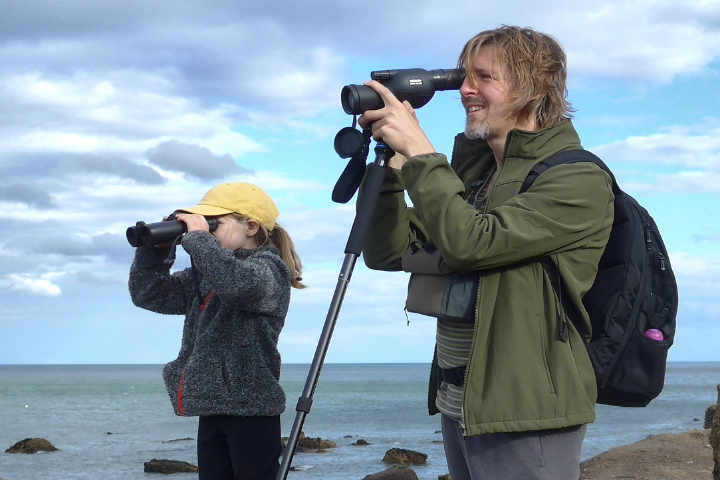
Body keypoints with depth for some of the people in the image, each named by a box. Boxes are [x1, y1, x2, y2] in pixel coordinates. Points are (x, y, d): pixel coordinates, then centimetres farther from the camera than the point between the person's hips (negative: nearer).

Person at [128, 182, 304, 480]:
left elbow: (239, 281, -31)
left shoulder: (268, 266, -7)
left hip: (251, 410, -8)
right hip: (212, 409, 8)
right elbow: (148, 294, 17)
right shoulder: (203, 276, 17)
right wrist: (154, 246, 2)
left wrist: (198, 238, -20)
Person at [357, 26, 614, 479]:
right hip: (459, 408, 7)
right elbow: (387, 252, 9)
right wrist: (389, 159, -2)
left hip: (524, 417, -7)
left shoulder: (580, 180, -11)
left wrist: (417, 149, -17)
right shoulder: (473, 170, 12)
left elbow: (472, 243, -24)